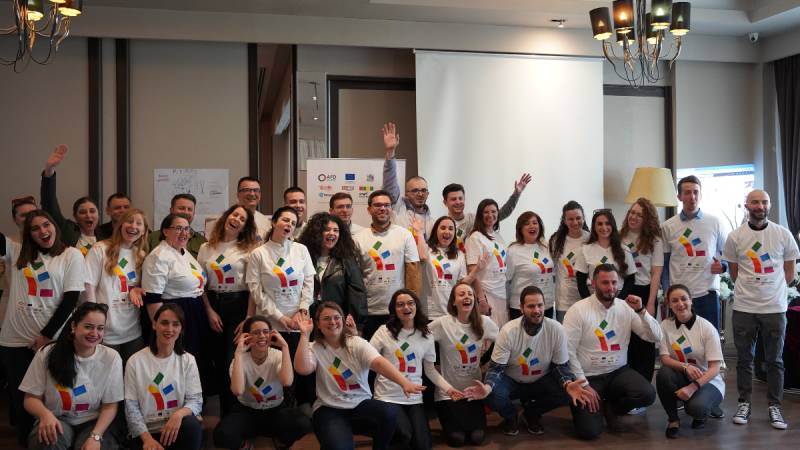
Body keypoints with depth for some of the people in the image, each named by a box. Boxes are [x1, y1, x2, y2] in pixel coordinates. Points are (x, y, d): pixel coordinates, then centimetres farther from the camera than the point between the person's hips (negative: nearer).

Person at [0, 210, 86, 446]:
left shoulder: (72, 255, -1)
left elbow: (71, 298, -6)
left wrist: (46, 335, -9)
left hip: (51, 338, -3)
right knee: (19, 398, 10)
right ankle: (25, 441, 26)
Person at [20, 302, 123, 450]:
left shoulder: (111, 358, -7)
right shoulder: (48, 354, -6)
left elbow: (110, 406, -3)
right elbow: (31, 398, -1)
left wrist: (95, 436, -20)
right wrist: (45, 413, -25)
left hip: (93, 423, 0)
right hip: (56, 421, 0)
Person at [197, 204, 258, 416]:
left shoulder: (248, 249, -1)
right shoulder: (206, 248, 8)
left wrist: (249, 318, -12)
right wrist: (210, 312, -1)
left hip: (238, 305, -3)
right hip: (213, 305, 4)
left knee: (233, 362, -6)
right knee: (218, 361, 9)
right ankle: (224, 411, 21)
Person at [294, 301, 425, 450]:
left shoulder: (357, 343, -1)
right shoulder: (314, 348, 0)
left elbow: (379, 362, -19)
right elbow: (302, 369, -22)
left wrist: (404, 382, -36)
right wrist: (305, 334, -17)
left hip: (361, 403, 2)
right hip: (329, 409, -2)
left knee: (390, 412, -28)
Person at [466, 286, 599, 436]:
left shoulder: (557, 330, -19)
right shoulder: (508, 331, -23)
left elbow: (561, 365, -11)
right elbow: (496, 367, -20)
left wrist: (568, 384, -35)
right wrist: (487, 386, -44)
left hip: (541, 382, 2)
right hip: (511, 381, -2)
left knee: (566, 393, -28)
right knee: (491, 394, -33)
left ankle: (532, 412, 5)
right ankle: (511, 415, 5)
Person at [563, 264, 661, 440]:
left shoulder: (626, 308, 0)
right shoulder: (578, 310, -13)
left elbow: (656, 337, -2)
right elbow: (568, 351, -15)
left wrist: (640, 311, -17)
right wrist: (584, 384, -16)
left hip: (618, 372, 4)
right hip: (589, 377, -3)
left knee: (648, 394, -24)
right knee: (589, 431, -16)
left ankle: (610, 407, 7)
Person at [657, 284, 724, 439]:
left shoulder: (706, 327, -12)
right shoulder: (665, 325, -5)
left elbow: (715, 367, -15)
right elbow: (665, 359, -9)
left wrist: (693, 387, -29)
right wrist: (685, 367, -31)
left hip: (707, 381, -3)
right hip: (681, 379, 3)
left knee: (696, 407, -34)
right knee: (663, 373, -31)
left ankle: (701, 412, 6)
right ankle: (673, 419, -8)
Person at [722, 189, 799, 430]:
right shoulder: (735, 237, 0)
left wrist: (772, 290, 11)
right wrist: (751, 288, 8)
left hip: (775, 308, 0)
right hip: (744, 308, 0)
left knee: (775, 360, 8)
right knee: (744, 358, 8)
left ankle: (774, 406, 19)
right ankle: (744, 403, 20)